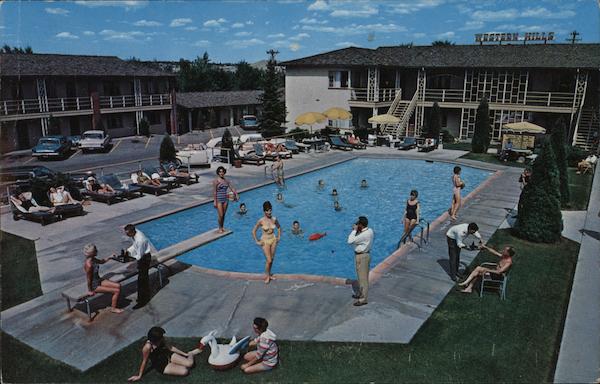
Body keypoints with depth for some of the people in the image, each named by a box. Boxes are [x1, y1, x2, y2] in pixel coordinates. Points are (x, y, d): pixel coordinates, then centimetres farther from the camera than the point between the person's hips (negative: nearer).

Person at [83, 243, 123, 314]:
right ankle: (113, 308, 11)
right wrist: (90, 291, -12)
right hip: (94, 285, -9)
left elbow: (101, 261, 20)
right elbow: (89, 279, -21)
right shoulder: (89, 265, -31)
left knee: (118, 286, 1)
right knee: (117, 291, -9)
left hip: (99, 280, 9)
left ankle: (114, 303, 17)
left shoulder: (93, 259, -4)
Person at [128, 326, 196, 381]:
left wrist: (184, 354, 5)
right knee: (184, 371, -23)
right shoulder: (148, 347, -29)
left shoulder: (161, 340, -12)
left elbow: (170, 347, 2)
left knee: (190, 363, -16)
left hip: (168, 355, 5)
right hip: (161, 366, -5)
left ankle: (190, 354, 16)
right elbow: (144, 361, -16)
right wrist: (139, 376, -6)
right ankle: (190, 354, 2)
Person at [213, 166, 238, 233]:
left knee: (224, 214, 12)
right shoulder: (216, 181, -8)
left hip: (225, 199, 5)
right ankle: (220, 228, 12)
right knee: (220, 215, -4)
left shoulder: (226, 181, 7)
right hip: (219, 200, -5)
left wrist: (236, 195, -6)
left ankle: (222, 227, 25)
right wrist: (215, 201, -14)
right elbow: (214, 192, -11)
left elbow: (232, 188, 7)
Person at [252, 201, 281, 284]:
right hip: (265, 241, -4)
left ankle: (269, 274, 31)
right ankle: (266, 276, 14)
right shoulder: (261, 220, -17)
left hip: (273, 240, 4)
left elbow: (279, 227, 14)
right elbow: (253, 231, -8)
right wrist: (257, 241, -8)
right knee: (269, 260, -6)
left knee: (272, 259, 13)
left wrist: (278, 237, 8)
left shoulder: (274, 219, -6)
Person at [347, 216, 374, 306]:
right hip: (361, 255, 10)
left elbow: (350, 241, -28)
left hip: (362, 256, -10)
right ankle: (360, 293, 38)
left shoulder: (364, 234, -28)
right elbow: (357, 239, 11)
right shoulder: (369, 230, 2)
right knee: (361, 276, 22)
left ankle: (363, 299, 10)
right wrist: (356, 230, -5)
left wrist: (354, 230, -19)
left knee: (363, 277, 0)